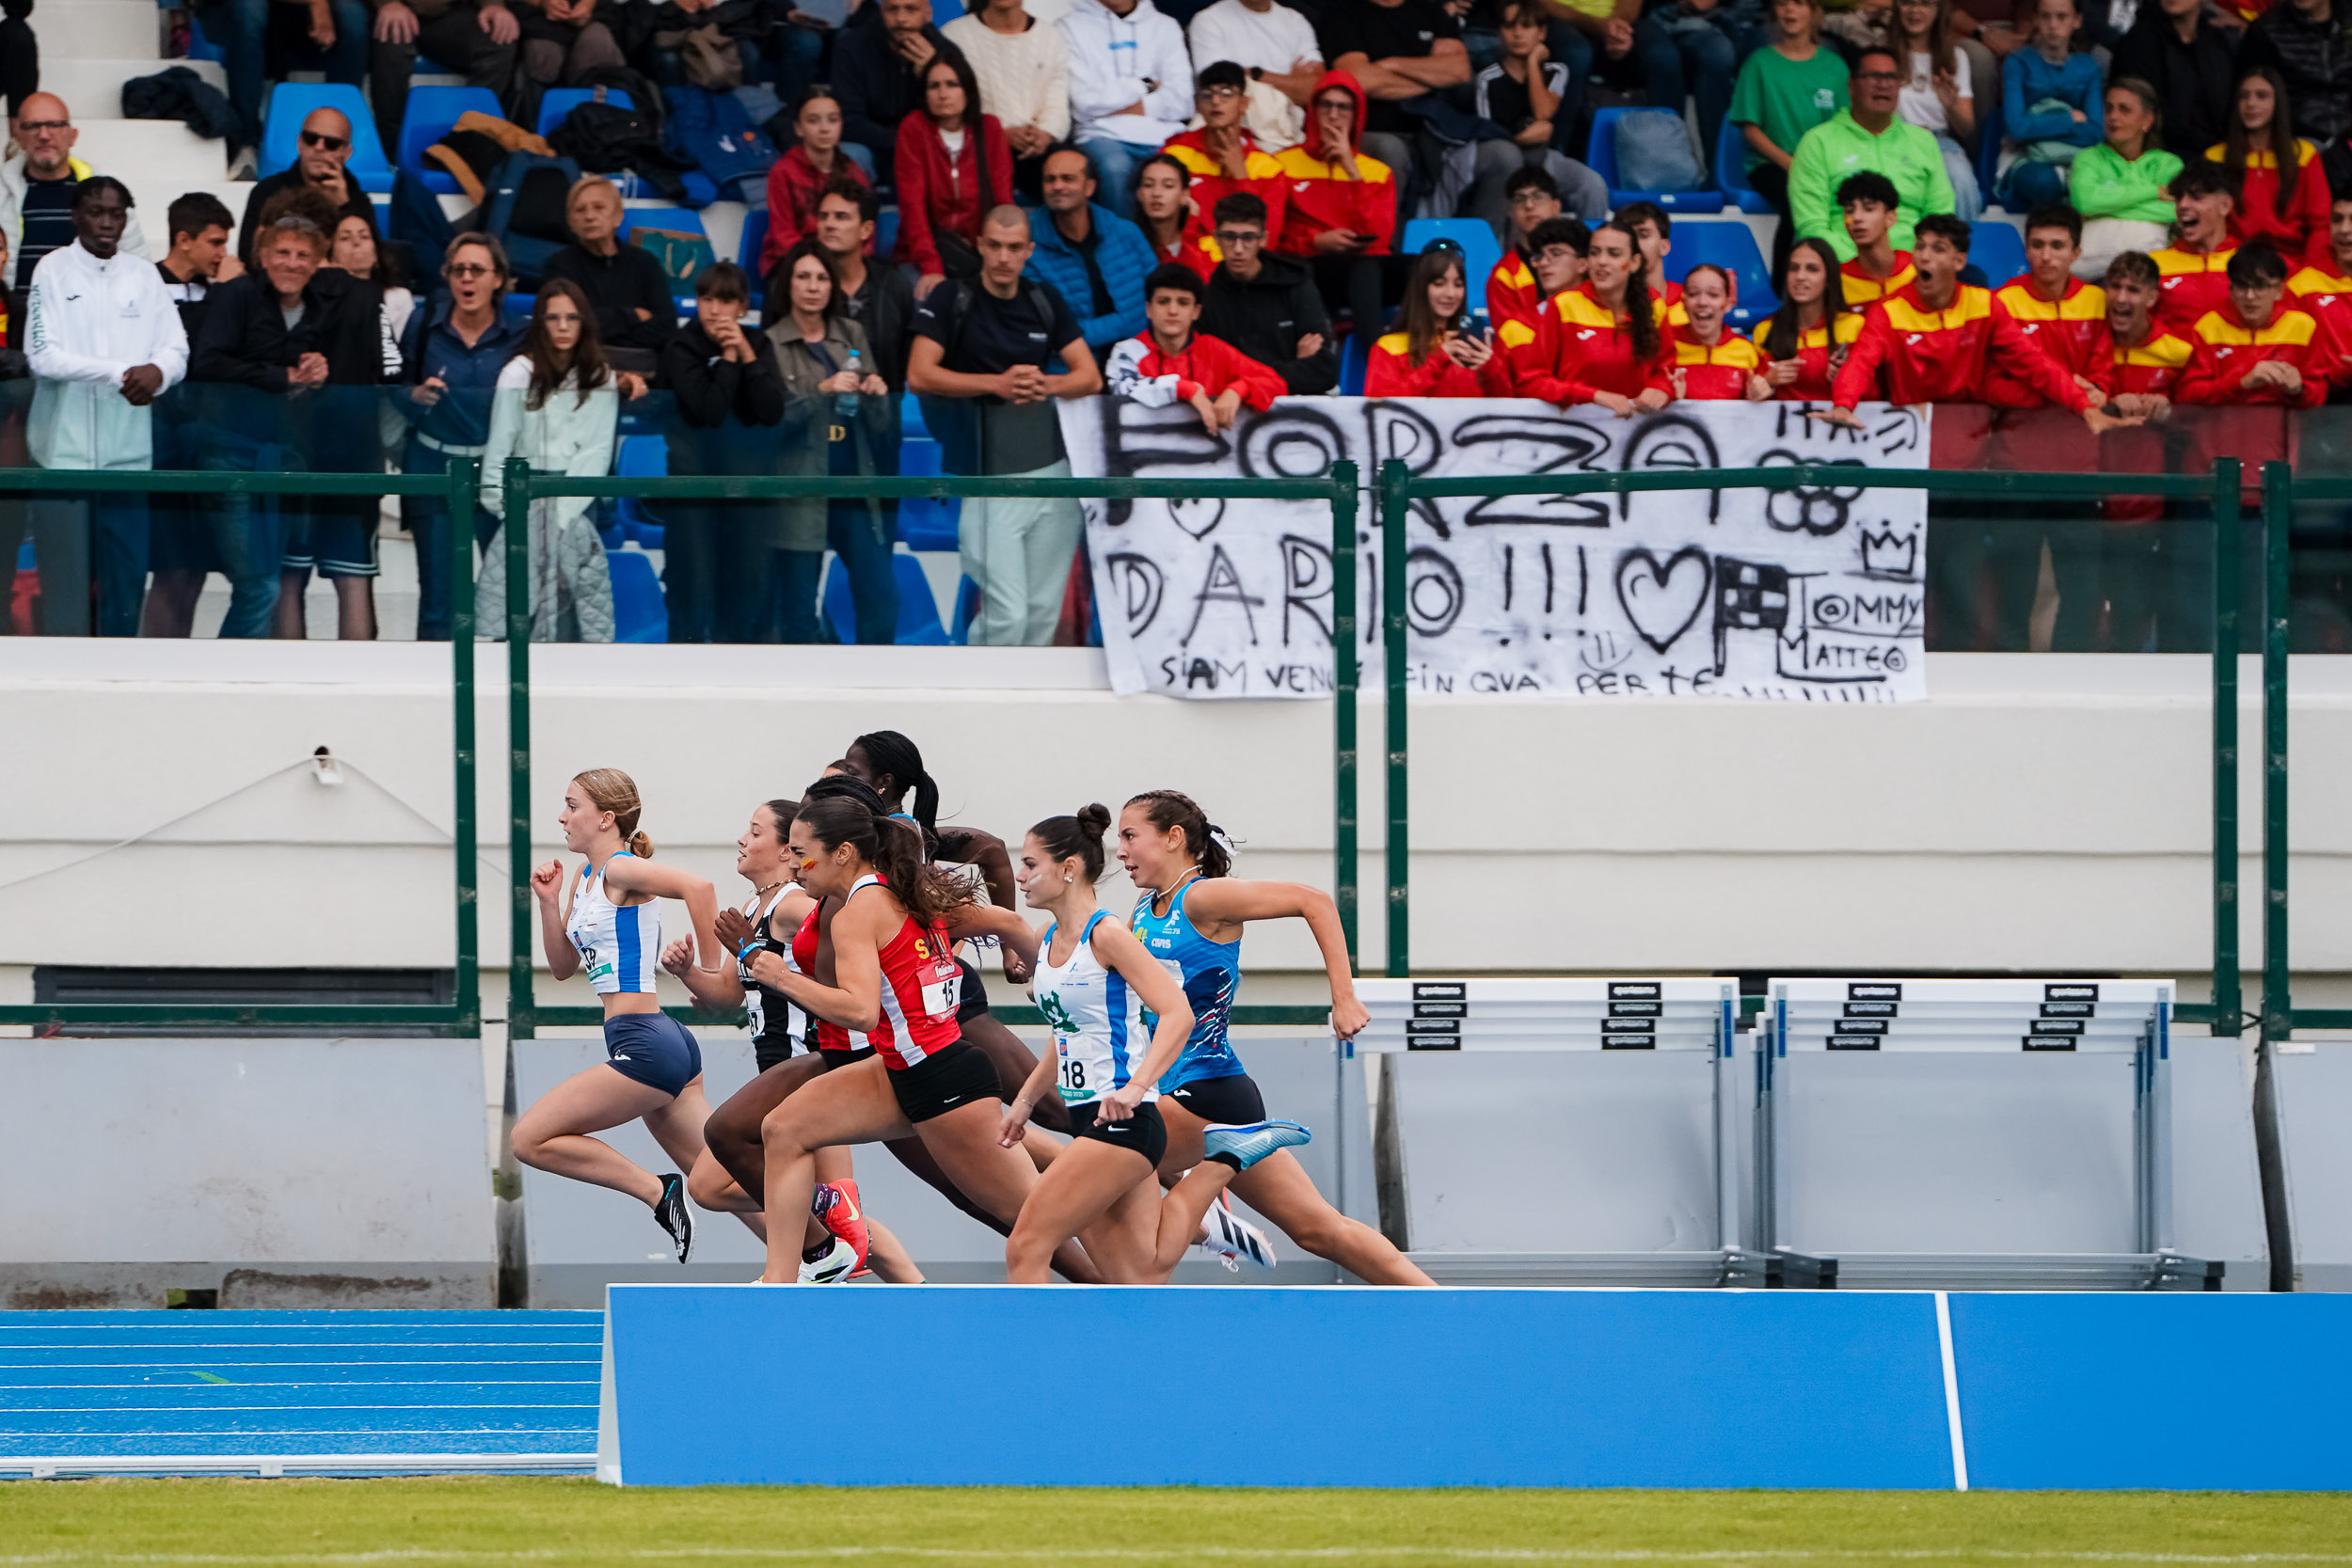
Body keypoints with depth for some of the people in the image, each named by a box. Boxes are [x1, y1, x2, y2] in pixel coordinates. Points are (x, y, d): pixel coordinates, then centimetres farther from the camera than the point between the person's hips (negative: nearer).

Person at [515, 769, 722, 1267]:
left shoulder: (621, 871, -10)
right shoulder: (585, 876, 17)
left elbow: (697, 886, -26)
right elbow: (563, 965, 23)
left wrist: (710, 969, -20)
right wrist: (549, 903, 9)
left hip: (645, 1047, -10)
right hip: (667, 1044, 10)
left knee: (531, 1138, -8)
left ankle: (657, 1191, -7)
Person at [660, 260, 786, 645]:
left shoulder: (759, 345, 4)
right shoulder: (682, 347, -7)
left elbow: (773, 411, -10)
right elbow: (709, 410, -19)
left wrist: (747, 355, -15)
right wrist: (729, 357, -17)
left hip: (748, 473, 3)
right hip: (694, 472, -3)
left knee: (752, 568, 3)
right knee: (694, 571, -5)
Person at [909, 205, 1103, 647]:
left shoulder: (1045, 303, 11)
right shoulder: (951, 302, -1)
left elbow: (1090, 377, 10)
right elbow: (920, 375, -11)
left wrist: (1045, 384, -11)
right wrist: (997, 384, -18)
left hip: (1052, 470, 5)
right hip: (988, 477, -4)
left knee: (1043, 612, 5)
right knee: (1007, 615, -12)